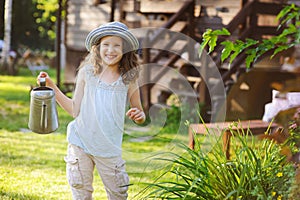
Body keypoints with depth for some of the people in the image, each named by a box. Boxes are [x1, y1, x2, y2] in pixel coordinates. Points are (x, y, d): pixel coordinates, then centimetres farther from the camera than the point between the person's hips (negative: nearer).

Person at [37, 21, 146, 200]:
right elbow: (75, 110, 3)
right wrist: (52, 87, -2)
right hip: (80, 144, 0)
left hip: (109, 149, 0)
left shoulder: (128, 79, 0)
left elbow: (140, 116, 8)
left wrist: (138, 116, -15)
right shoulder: (87, 72, 1)